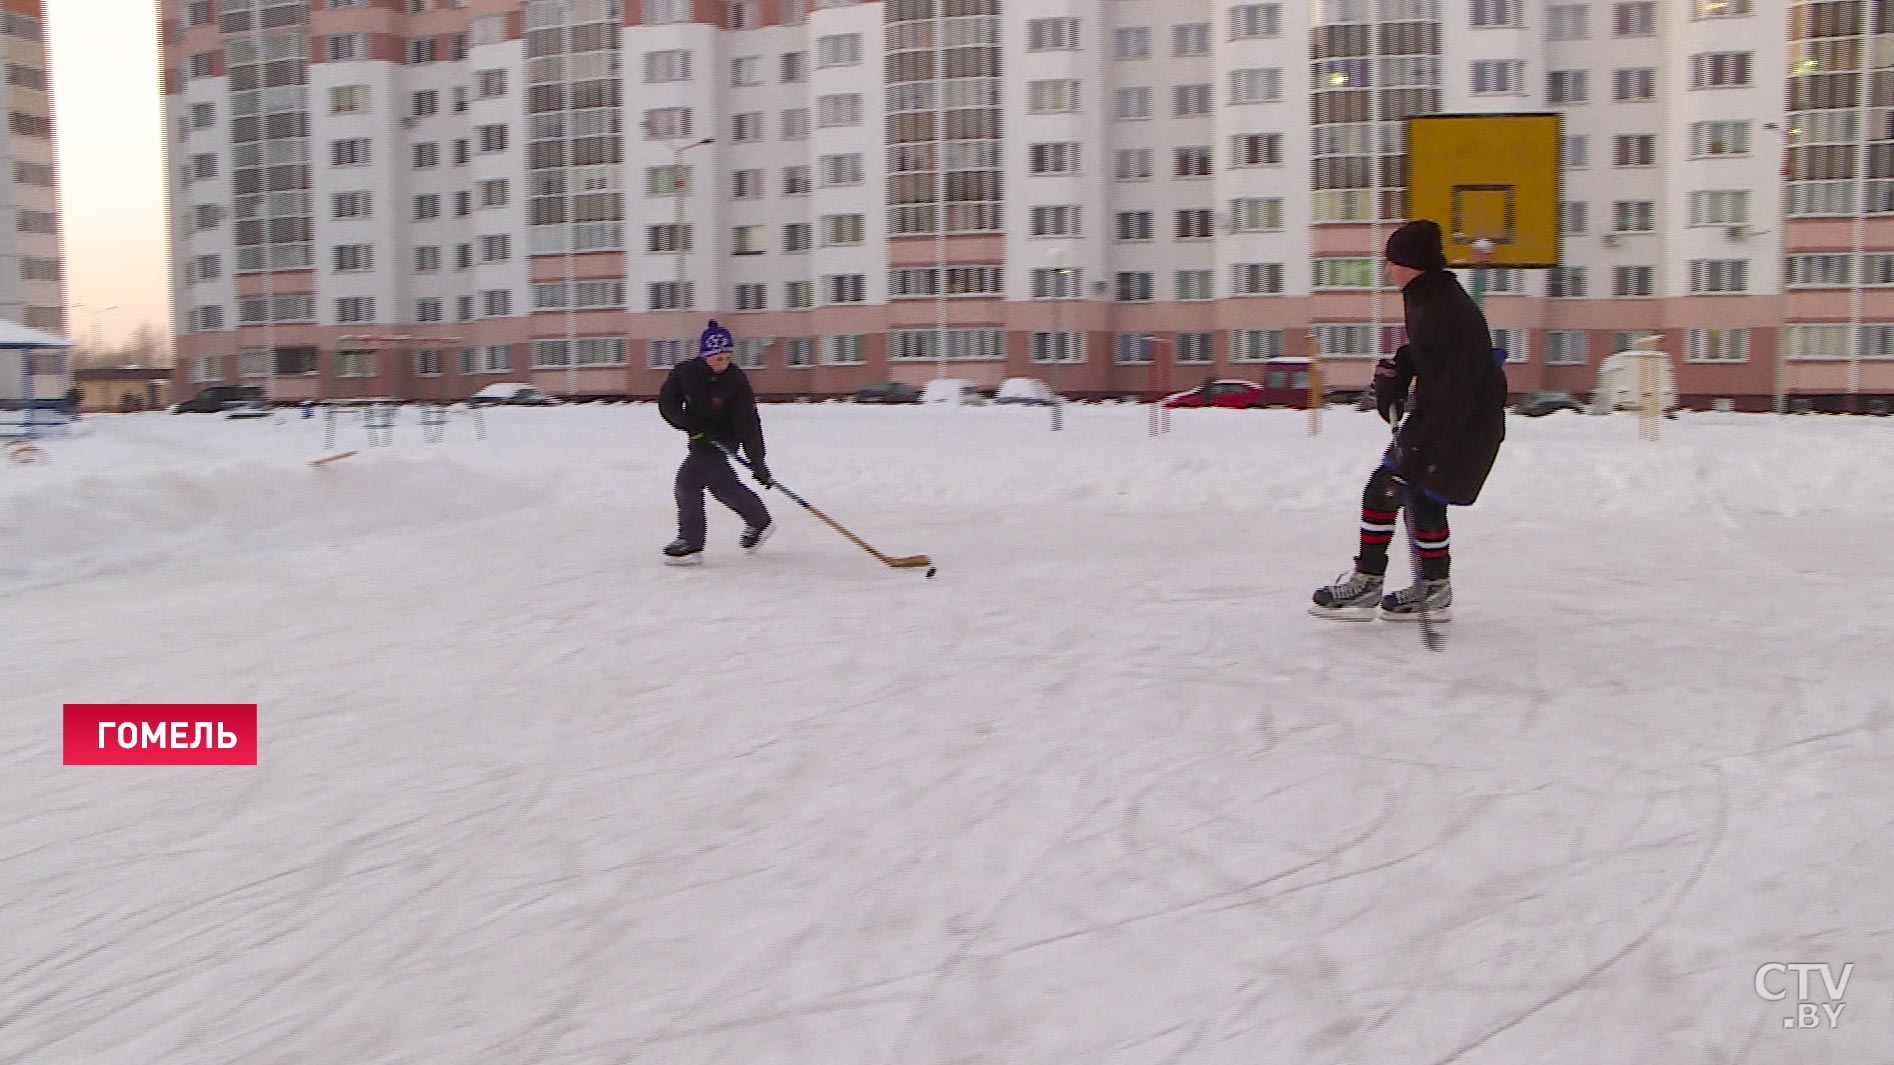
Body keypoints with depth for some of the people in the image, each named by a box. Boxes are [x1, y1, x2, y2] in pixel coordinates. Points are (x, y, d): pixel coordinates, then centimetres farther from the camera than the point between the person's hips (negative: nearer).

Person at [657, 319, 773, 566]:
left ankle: (690, 543, -7)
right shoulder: (685, 372, -12)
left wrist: (757, 461, -26)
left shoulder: (736, 381, -22)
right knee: (720, 484, 14)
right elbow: (667, 403, -9)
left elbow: (748, 421, -23)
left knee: (689, 479, -14)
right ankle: (759, 521, 34)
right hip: (700, 435, 6)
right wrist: (690, 424, -26)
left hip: (723, 438, -5)